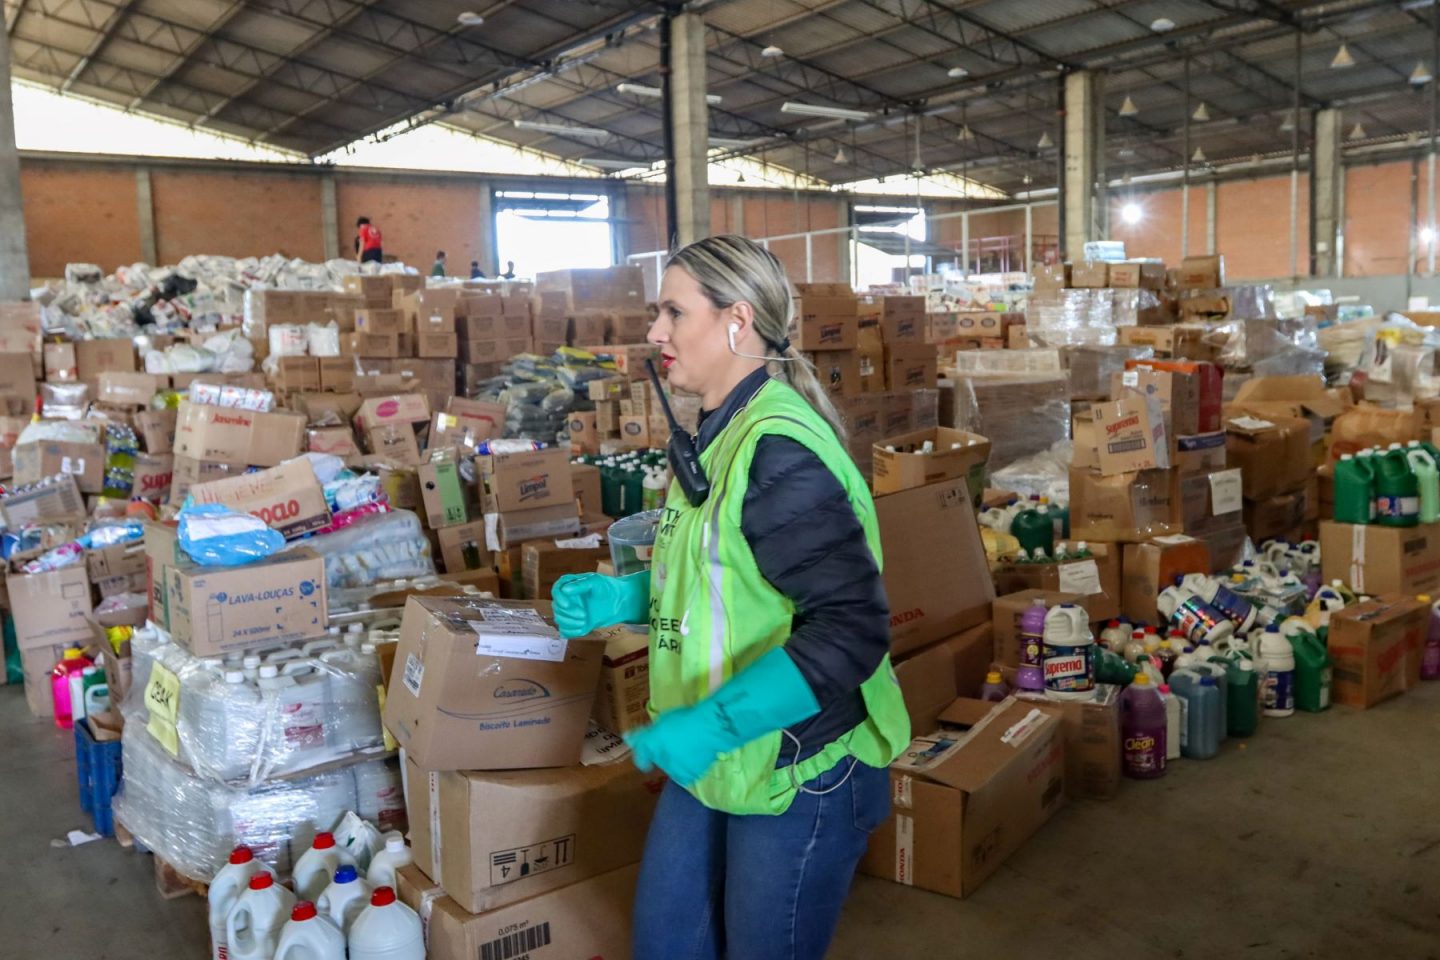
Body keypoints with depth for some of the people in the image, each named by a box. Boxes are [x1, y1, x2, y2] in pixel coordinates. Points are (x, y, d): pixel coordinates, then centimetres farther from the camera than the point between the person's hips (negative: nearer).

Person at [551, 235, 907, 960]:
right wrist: (623, 598, 4)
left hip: (798, 771, -9)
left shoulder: (779, 452, -23)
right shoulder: (719, 436, 8)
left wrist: (713, 724, -29)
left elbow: (851, 629, -26)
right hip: (713, 762, 9)